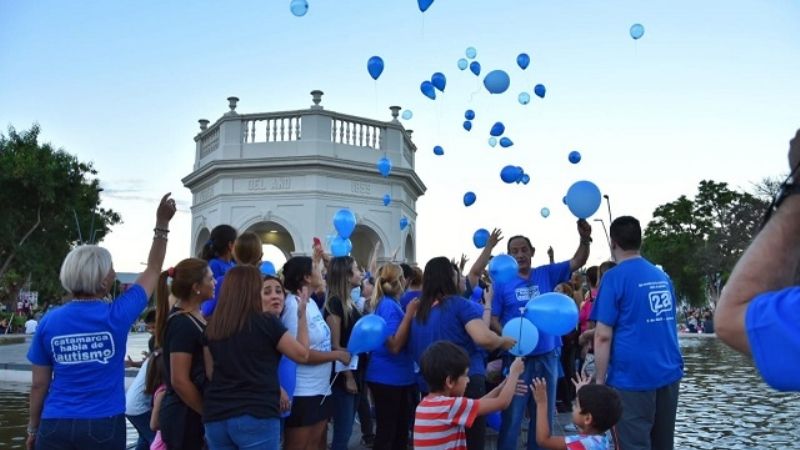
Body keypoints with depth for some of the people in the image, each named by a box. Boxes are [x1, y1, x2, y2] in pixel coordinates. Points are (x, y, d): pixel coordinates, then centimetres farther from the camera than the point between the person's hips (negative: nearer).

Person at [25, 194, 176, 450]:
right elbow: (152, 271, 3)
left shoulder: (49, 323, -4)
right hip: (104, 427, -2)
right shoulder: (116, 317, -10)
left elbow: (39, 384, 3)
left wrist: (33, 429, 16)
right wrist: (162, 224, 8)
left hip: (55, 427, 2)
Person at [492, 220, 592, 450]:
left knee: (544, 413, 15)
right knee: (512, 414, 3)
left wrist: (585, 239, -15)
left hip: (547, 355, 4)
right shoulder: (502, 282, -4)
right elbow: (492, 318, -6)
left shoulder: (546, 274, 5)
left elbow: (578, 262, 3)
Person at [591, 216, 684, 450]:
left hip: (633, 376, -7)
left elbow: (603, 336, -13)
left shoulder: (614, 277, -10)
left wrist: (599, 380, -7)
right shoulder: (662, 276, 12)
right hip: (669, 373, 7)